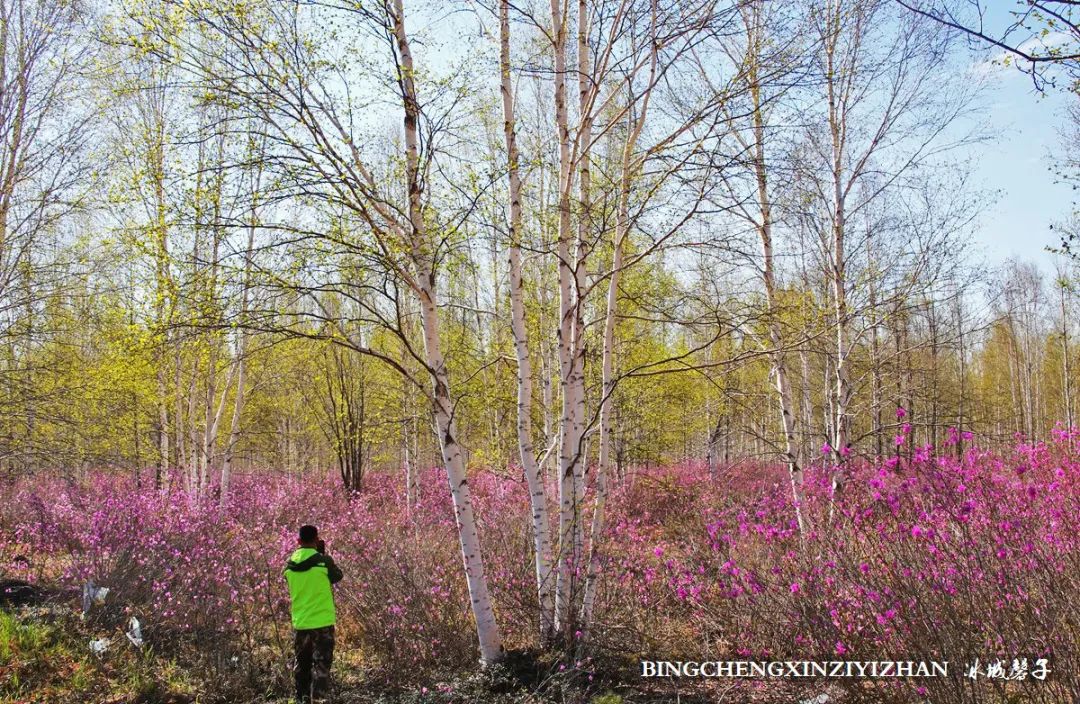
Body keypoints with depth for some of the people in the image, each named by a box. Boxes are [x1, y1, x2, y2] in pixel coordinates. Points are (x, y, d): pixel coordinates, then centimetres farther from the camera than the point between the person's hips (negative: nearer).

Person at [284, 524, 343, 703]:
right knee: (321, 665, 1)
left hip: (300, 623, 4)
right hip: (322, 622, -4)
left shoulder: (290, 563, 0)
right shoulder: (324, 560, -12)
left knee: (301, 665, 17)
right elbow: (338, 576, 4)